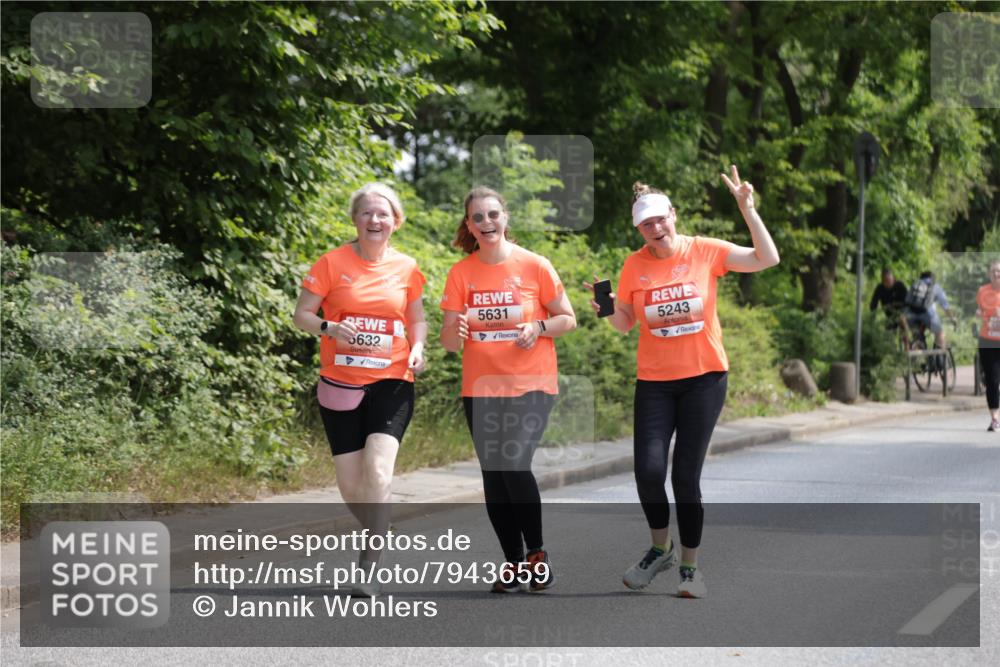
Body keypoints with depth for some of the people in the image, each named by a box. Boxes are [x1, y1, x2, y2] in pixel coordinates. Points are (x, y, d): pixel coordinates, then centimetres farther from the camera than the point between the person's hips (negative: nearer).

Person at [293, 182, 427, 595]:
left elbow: (417, 318, 17)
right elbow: (301, 315, 0)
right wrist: (330, 328, -20)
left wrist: (417, 348, -3)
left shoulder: (406, 268, 5)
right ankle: (378, 537, 34)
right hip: (340, 384, 1)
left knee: (378, 471, -21)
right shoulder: (332, 263, -1)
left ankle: (369, 570, -18)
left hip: (391, 382, -1)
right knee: (350, 485, 4)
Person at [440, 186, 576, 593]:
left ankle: (537, 552, -2)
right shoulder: (461, 273, 2)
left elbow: (568, 319, 4)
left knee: (514, 463, -19)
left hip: (531, 385, -3)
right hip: (480, 388, 3)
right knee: (493, 476, 5)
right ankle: (513, 562, 18)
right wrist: (456, 331, -23)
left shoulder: (535, 266, -4)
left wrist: (539, 328, -16)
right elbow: (449, 341, 1)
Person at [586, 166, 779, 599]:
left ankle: (690, 565, 14)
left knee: (686, 475, -2)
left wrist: (748, 210, -13)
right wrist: (609, 308, -13)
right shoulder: (635, 265, 0)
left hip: (704, 377, -1)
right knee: (649, 469, -12)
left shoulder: (705, 251, -3)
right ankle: (660, 548, 14)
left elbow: (767, 259, -5)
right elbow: (625, 324, 8)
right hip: (654, 382, 1)